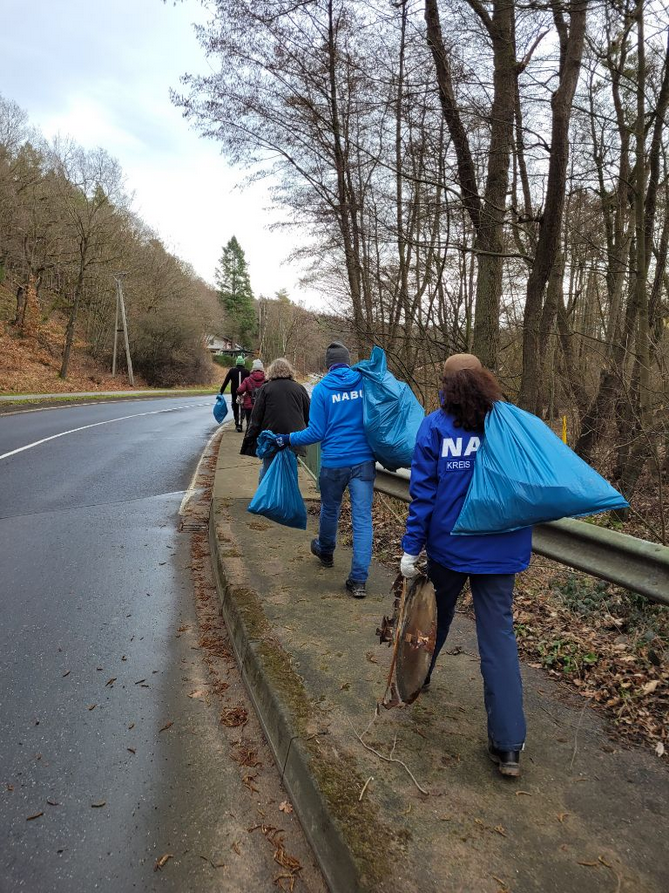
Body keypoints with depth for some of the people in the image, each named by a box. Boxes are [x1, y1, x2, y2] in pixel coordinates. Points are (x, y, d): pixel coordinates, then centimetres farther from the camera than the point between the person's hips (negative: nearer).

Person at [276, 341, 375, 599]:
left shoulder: (322, 389, -5)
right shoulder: (365, 383, 0)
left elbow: (317, 432, -7)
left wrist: (288, 440, 4)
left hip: (333, 462, 0)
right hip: (364, 460, 1)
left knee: (330, 510, 22)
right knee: (362, 518, 0)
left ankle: (326, 552, 48)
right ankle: (359, 580, -1)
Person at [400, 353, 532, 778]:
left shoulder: (435, 426, -7)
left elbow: (423, 491, -9)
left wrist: (411, 548, -4)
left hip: (449, 547, 0)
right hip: (501, 551, 1)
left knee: (437, 617, 22)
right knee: (499, 636, 4)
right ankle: (509, 746, 5)